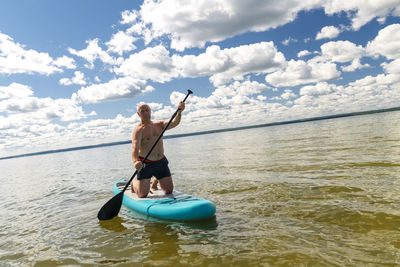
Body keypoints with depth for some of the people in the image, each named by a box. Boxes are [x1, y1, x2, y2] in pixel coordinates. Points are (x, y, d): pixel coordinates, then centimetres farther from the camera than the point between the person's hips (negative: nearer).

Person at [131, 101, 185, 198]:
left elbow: (174, 123, -7)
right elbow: (135, 147, -26)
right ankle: (134, 182, 32)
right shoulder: (138, 130, -10)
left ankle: (155, 182, 39)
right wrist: (135, 161, -45)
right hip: (145, 164, -4)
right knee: (143, 195, -3)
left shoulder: (159, 125, 8)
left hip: (161, 162, 5)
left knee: (169, 191, 7)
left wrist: (179, 111, -26)